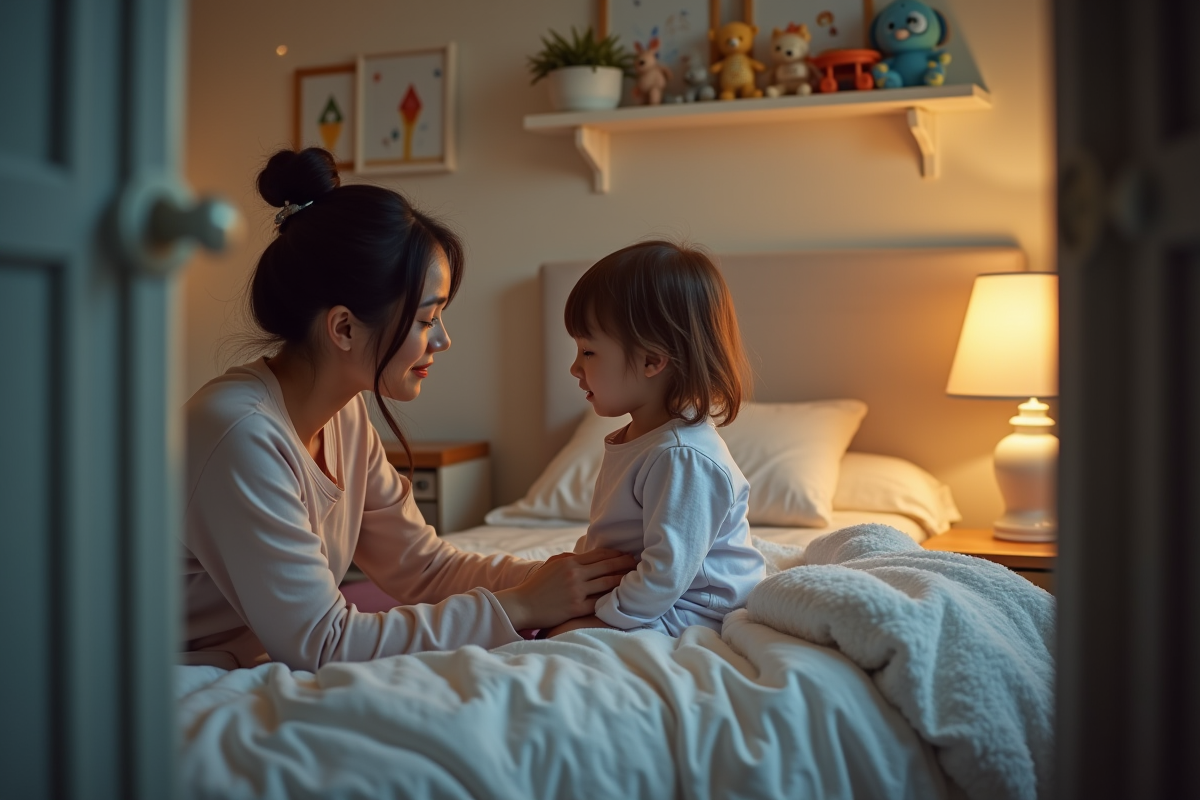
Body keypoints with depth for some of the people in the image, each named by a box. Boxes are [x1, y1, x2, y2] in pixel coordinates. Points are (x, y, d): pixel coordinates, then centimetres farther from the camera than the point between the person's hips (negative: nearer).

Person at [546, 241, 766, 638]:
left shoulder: (683, 458, -25)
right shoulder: (632, 439, 11)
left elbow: (667, 573, -27)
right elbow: (607, 535, 21)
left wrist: (600, 618, -20)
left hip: (684, 615, -10)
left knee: (561, 636, -26)